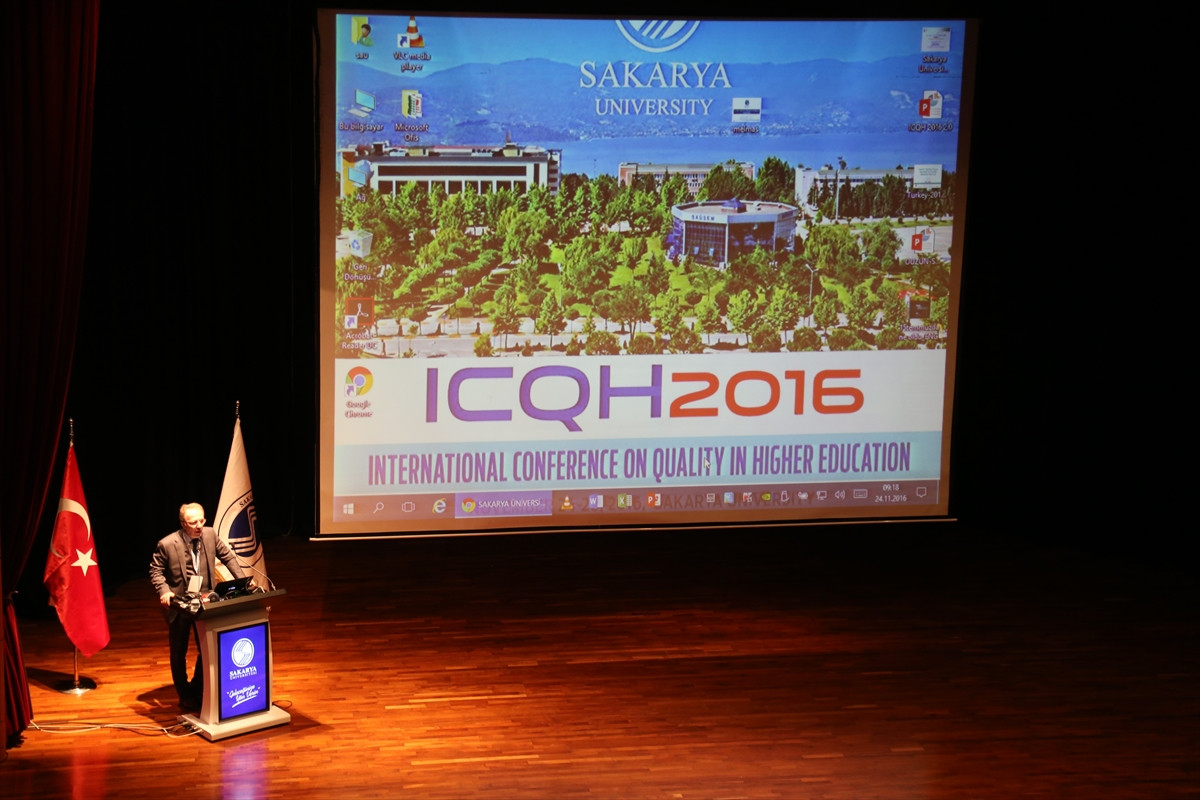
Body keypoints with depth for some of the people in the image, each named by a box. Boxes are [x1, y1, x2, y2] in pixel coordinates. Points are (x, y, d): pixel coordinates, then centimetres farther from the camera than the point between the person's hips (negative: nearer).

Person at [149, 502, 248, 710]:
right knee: (179, 653, 8)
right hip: (178, 604, -3)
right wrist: (164, 591, -23)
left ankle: (198, 690, 27)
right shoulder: (167, 544, -18)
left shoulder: (210, 535, -6)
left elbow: (228, 556, 6)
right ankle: (185, 696, 24)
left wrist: (243, 581, -4)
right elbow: (156, 570, -6)